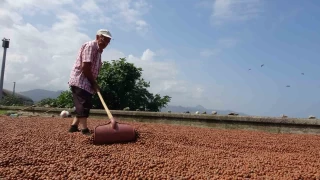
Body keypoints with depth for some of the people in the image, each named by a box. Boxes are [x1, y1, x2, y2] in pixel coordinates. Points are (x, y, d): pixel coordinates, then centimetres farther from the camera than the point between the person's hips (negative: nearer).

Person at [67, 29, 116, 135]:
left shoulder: (98, 50, 16)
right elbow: (85, 67, -21)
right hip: (80, 81, -10)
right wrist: (94, 83, -14)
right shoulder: (90, 46, -12)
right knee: (83, 107, -10)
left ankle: (74, 127, 20)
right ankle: (85, 131, -8)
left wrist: (94, 84, 2)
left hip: (86, 82, 10)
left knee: (84, 106, 13)